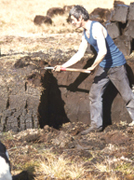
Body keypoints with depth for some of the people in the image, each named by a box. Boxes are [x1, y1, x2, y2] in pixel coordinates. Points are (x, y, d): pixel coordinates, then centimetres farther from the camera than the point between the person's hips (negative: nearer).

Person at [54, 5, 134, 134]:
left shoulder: (96, 28, -21)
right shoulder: (85, 34, 9)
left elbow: (103, 51, -29)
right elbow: (79, 54, 18)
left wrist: (93, 67, -17)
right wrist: (63, 66, 15)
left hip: (116, 65, -9)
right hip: (104, 67, 9)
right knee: (94, 94, 7)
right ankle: (96, 125, 12)